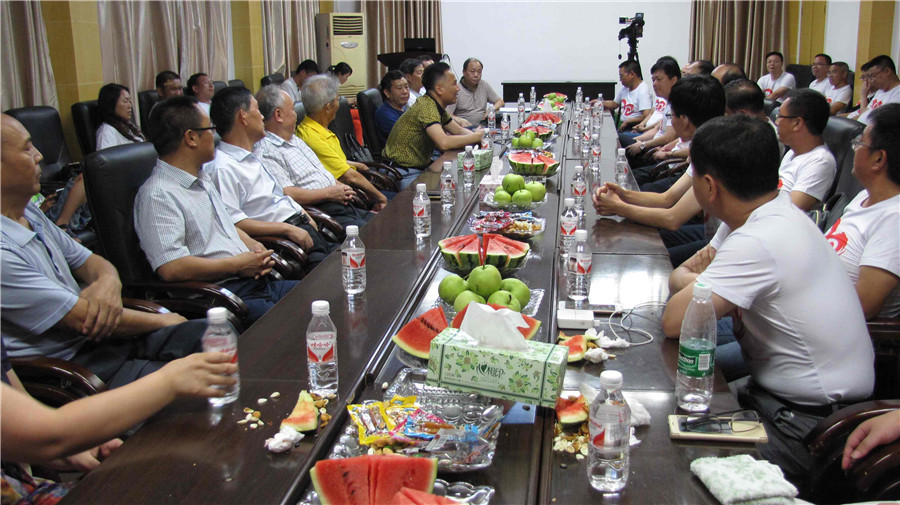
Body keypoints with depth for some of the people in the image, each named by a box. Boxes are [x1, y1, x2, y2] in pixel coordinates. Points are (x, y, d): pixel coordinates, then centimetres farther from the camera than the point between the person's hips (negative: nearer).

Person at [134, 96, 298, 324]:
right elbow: (172, 268, -21)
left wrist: (253, 245, 10)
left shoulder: (202, 179, 21)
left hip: (256, 281, 9)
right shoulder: (158, 195, -11)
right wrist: (238, 265, -12)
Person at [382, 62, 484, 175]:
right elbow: (444, 143, -33)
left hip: (419, 165, 9)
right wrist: (476, 137, -20)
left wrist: (477, 135, -6)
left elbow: (458, 130, 16)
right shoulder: (426, 107, -22)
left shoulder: (438, 106, 7)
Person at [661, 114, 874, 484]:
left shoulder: (756, 244, -28)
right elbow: (680, 275, 10)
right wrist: (698, 283, -13)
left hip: (811, 423, -9)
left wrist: (692, 279, -7)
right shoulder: (772, 212, 2)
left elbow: (674, 322, -26)